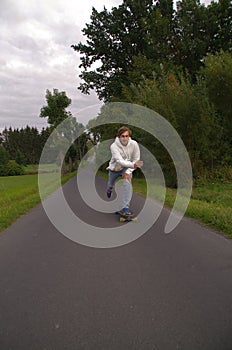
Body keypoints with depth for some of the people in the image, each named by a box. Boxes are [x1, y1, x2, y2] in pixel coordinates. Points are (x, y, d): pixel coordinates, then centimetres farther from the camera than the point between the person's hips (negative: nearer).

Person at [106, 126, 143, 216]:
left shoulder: (134, 144, -21)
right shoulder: (114, 146, -27)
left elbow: (136, 159, -12)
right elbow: (119, 161, -37)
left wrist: (128, 171, -22)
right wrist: (133, 165, -53)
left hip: (127, 168, 0)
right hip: (114, 168, 0)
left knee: (127, 183, -26)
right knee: (110, 185, 19)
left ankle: (126, 207, -22)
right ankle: (109, 189, 59)